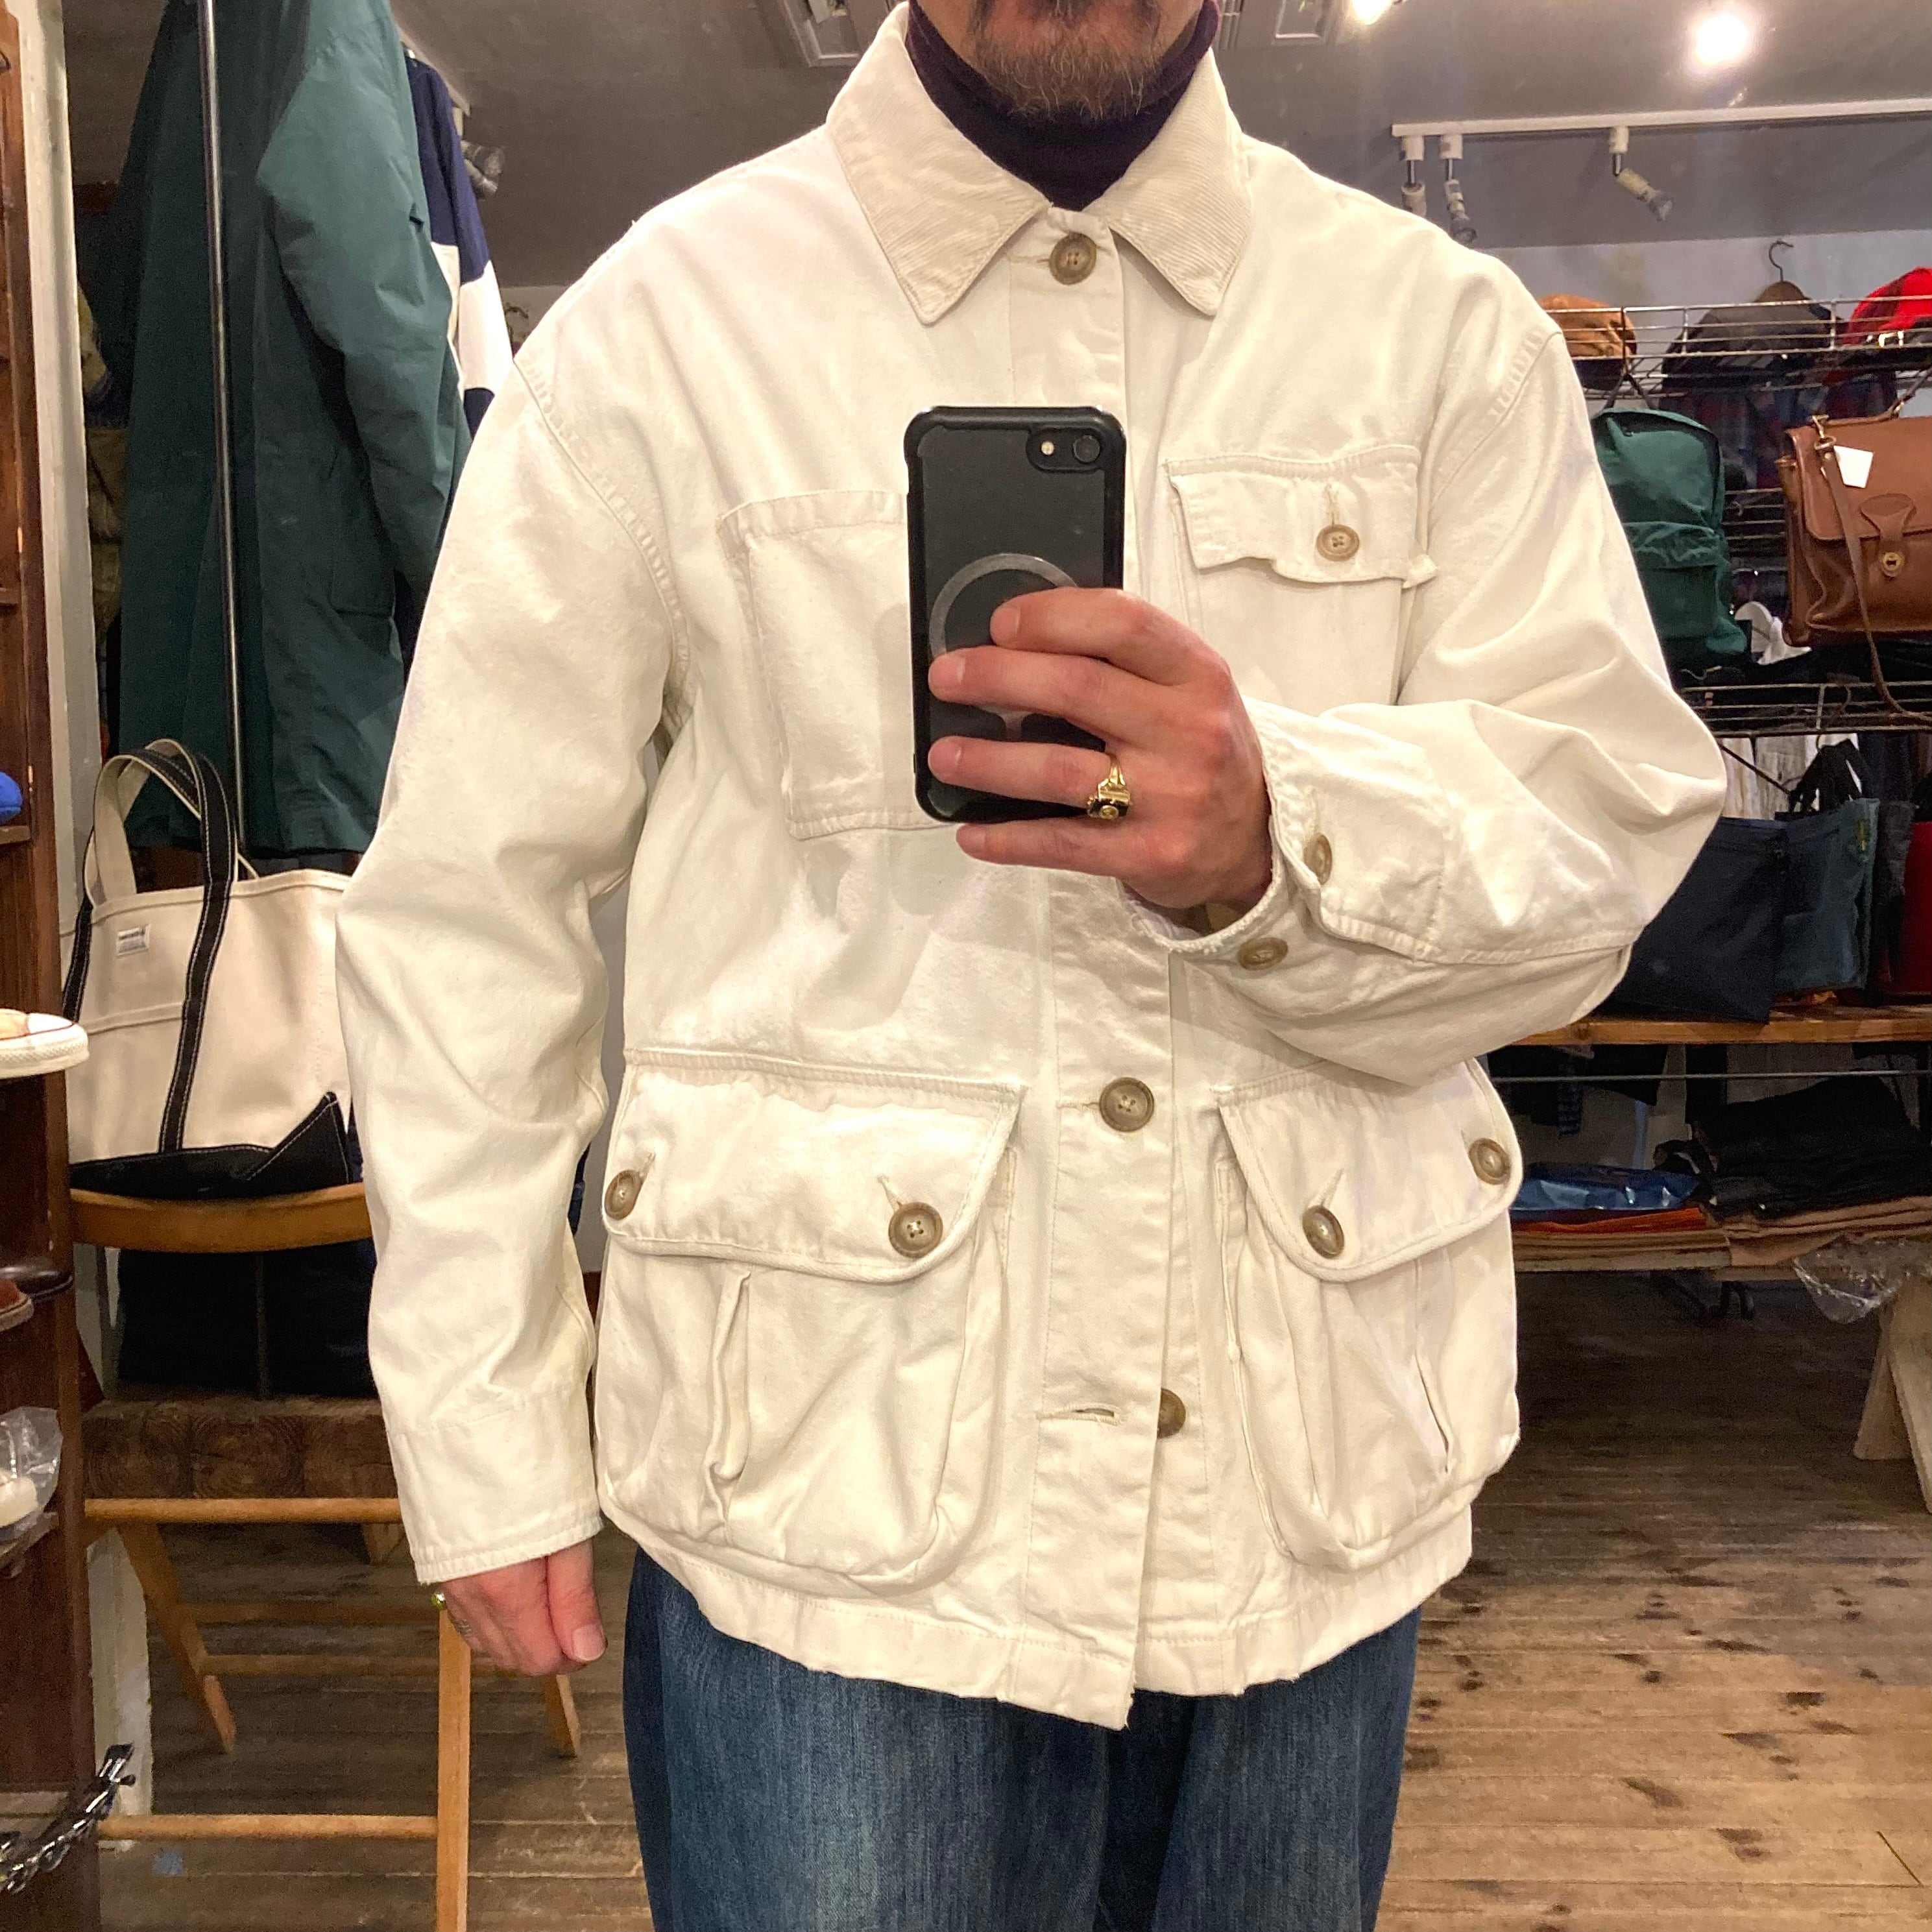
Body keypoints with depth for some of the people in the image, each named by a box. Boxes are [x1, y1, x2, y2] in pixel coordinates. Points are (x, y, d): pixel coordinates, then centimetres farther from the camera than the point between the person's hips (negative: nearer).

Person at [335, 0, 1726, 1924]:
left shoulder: (1441, 327, 6)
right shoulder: (666, 320, 0)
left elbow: (1612, 825, -2)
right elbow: (464, 908, 0)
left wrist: (1275, 839, -24)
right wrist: (488, 1441, -1)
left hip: (1314, 1475, 3)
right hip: (835, 1481, -2)